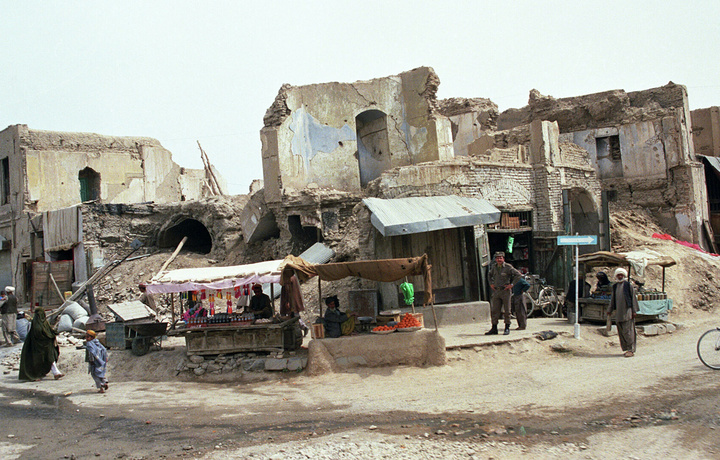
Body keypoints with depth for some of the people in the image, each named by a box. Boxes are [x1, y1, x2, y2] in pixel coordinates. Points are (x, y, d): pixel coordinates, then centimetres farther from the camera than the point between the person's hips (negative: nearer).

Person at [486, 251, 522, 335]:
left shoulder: (508, 267, -7)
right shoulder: (493, 266, 9)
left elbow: (518, 274, -7)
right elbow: (489, 274, 30)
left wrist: (512, 284, -10)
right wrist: (491, 283, 17)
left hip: (506, 291, -5)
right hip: (496, 291, 5)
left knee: (506, 310, 0)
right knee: (495, 310, 3)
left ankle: (507, 328, 9)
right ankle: (494, 328, 9)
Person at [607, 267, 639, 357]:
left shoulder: (628, 285, -2)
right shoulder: (615, 286, 14)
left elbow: (633, 297, -3)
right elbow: (612, 299, 20)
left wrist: (634, 310, -7)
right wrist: (610, 310, 18)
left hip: (627, 310, -6)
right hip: (619, 312, 6)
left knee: (628, 331, -10)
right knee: (621, 332, 6)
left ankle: (631, 350, -6)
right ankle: (626, 349, 14)